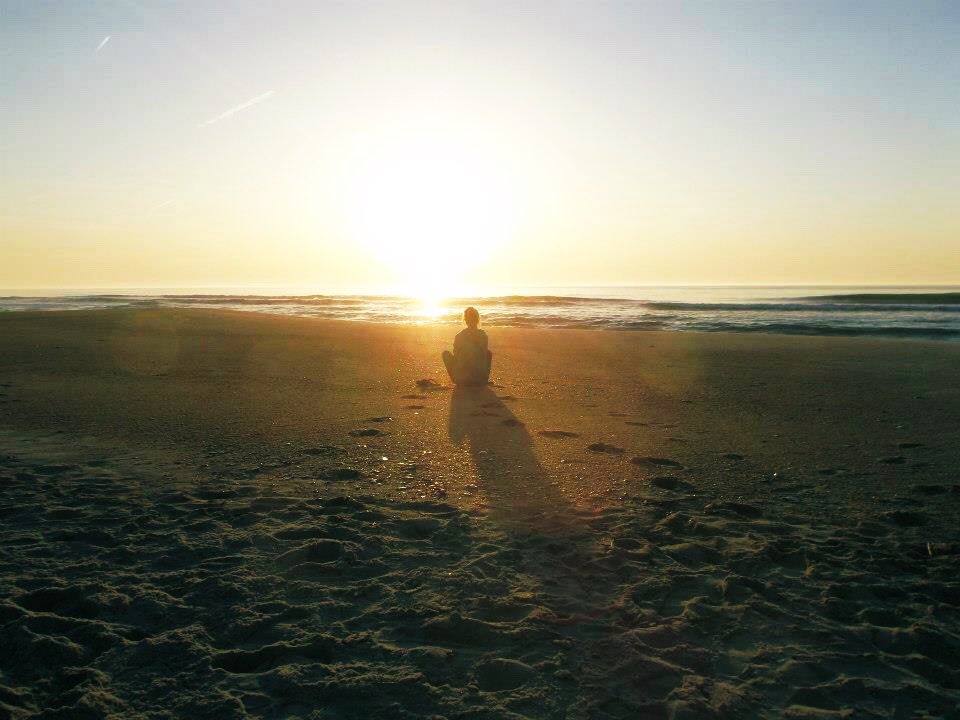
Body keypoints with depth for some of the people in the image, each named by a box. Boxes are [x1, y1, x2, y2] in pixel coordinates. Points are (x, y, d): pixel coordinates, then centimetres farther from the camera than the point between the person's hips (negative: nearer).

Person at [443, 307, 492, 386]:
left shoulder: (459, 336, -5)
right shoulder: (483, 335, -2)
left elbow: (455, 357, 4)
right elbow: (485, 355, 9)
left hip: (461, 380, -1)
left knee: (446, 353, 20)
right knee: (489, 352, 29)